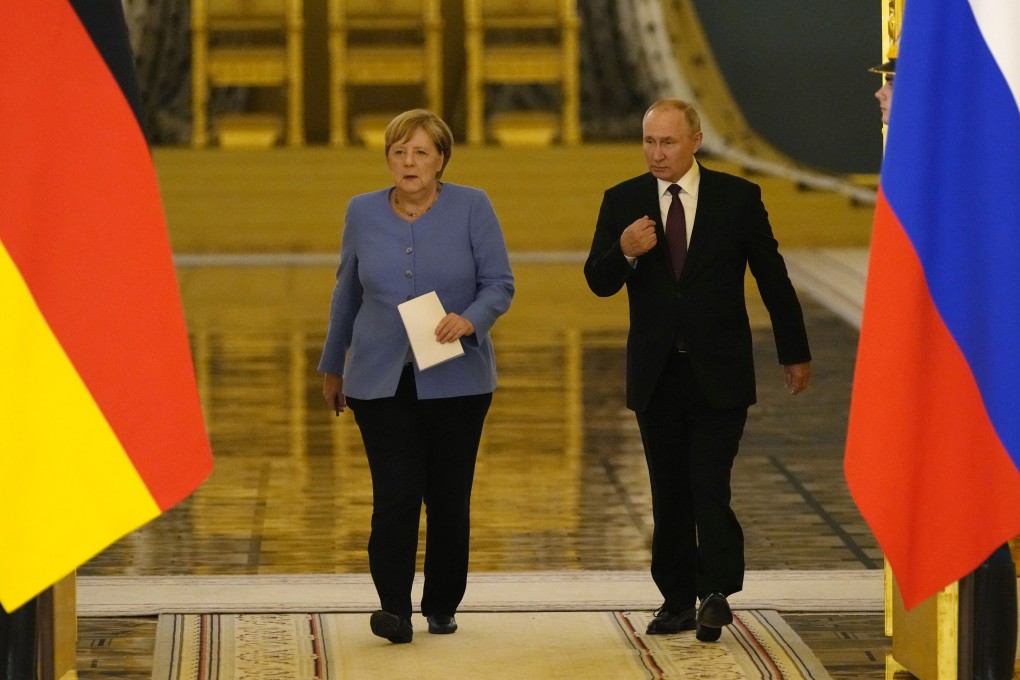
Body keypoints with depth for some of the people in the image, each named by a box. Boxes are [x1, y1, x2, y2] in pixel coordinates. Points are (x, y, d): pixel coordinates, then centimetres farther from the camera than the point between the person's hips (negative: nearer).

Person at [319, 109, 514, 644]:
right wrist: (332, 367, 19)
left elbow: (499, 283, -4)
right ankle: (394, 609, -10)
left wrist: (470, 320, -24)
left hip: (455, 380, 0)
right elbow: (346, 294, 14)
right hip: (381, 381, 0)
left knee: (449, 497, 5)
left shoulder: (471, 207, -3)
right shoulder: (363, 213, 4)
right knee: (396, 494, -12)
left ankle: (442, 607, 20)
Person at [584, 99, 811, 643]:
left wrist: (795, 353, 9)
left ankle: (715, 593, -3)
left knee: (709, 487, -12)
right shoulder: (623, 202, 3)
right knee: (669, 493, 8)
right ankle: (678, 600, 16)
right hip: (655, 373, 3)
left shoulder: (737, 198, -2)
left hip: (719, 373, -3)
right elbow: (598, 282, 0)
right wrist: (624, 252, -23)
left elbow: (772, 277, 5)